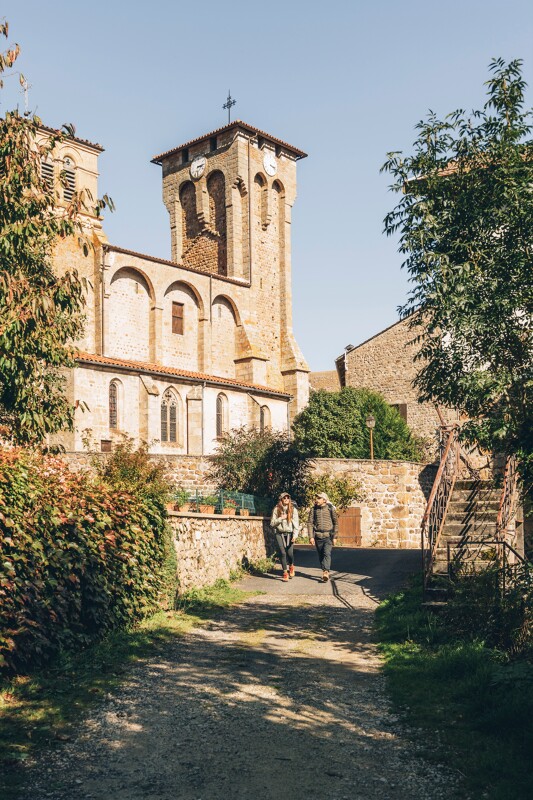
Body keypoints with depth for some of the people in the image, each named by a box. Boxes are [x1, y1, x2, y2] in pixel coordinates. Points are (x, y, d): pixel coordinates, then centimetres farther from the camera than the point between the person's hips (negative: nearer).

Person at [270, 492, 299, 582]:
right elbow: (272, 523, 2)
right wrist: (281, 519, -12)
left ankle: (291, 566, 22)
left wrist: (295, 535, -12)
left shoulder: (293, 509, 2)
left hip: (289, 534, -1)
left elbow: (296, 523, -1)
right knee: (282, 553, -7)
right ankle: (285, 573, 4)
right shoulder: (276, 509, 3)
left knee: (290, 552, -10)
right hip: (279, 534, 1)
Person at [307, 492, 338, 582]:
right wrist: (311, 537, -5)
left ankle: (326, 572, -25)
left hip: (328, 536, -3)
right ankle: (326, 572, 18)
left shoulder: (331, 508, 1)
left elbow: (336, 523, 6)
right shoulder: (313, 509, 5)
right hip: (318, 536, 3)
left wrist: (335, 537, 2)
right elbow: (310, 523, 3)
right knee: (321, 555, 6)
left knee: (327, 553, -17)